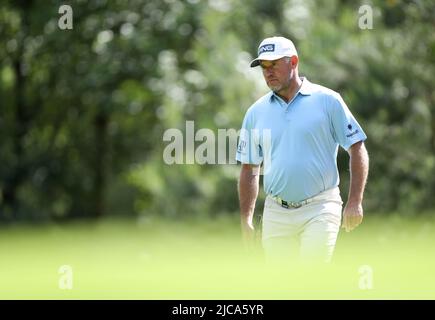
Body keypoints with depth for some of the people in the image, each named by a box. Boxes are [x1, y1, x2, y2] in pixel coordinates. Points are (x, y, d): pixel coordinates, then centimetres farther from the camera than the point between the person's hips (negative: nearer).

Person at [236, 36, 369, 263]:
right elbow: (249, 170, 15)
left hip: (319, 210, -4)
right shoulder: (256, 112, 11)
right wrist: (245, 220, 9)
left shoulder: (327, 100, 0)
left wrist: (355, 202, -9)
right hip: (276, 215, 4)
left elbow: (357, 150, 0)